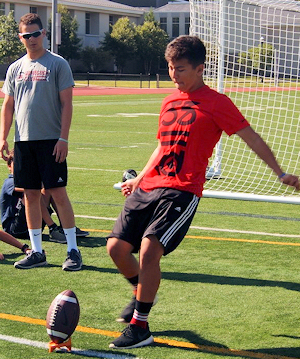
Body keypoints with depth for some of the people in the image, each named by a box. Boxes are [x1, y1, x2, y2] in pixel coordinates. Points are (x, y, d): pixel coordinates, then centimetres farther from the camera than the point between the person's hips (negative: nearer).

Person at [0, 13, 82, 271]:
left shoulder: (57, 64, -1)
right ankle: (37, 252, 14)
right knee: (30, 194, 7)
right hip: (23, 140, 5)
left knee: (58, 192, -6)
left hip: (51, 140, -5)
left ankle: (73, 250, 1)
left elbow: (66, 103, -4)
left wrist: (63, 138, -12)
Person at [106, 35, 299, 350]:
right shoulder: (169, 102, 18)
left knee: (149, 248, -22)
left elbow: (251, 137, 0)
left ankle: (140, 328, -11)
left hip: (181, 191, -7)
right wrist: (138, 179, 29)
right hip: (148, 188, 7)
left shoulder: (216, 103, -1)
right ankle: (142, 294, 30)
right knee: (116, 247, -1)